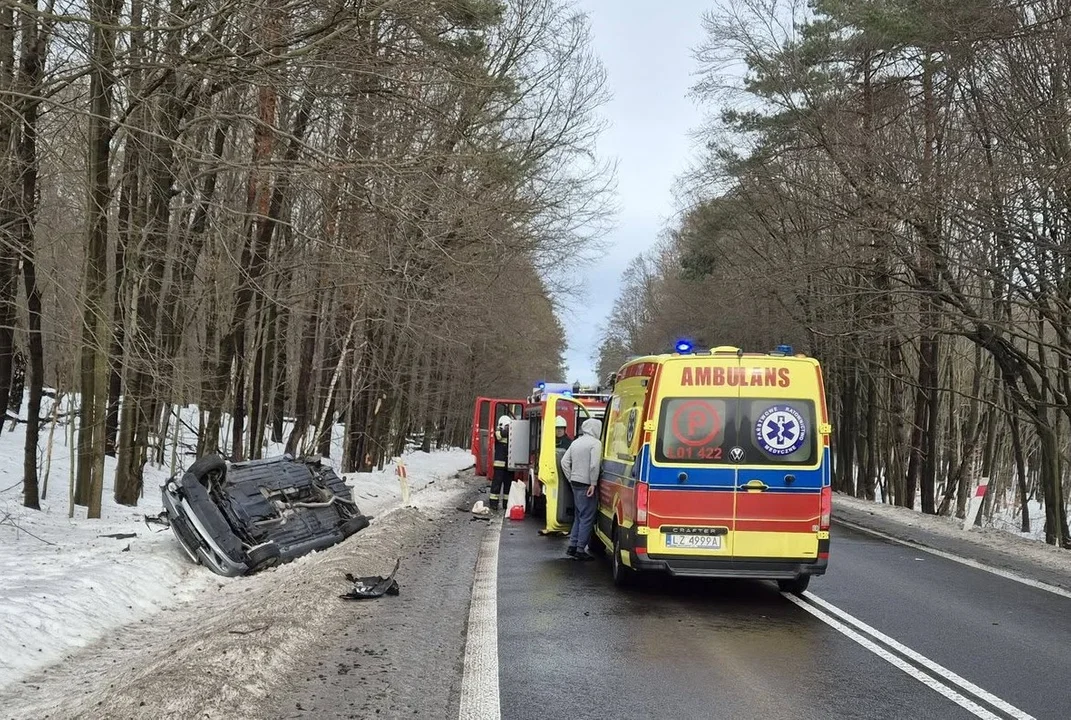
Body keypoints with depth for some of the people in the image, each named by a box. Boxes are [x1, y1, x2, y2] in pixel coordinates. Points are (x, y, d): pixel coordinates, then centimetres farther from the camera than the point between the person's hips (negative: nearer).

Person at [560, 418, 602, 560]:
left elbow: (564, 462, 12)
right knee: (587, 517, -2)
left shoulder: (576, 442, 14)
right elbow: (594, 465, -21)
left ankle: (572, 546, 17)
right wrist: (593, 483, -16)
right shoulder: (595, 443, -10)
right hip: (586, 485, -8)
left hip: (575, 483, 8)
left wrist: (570, 479, 15)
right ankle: (580, 549, -1)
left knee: (578, 516, 17)